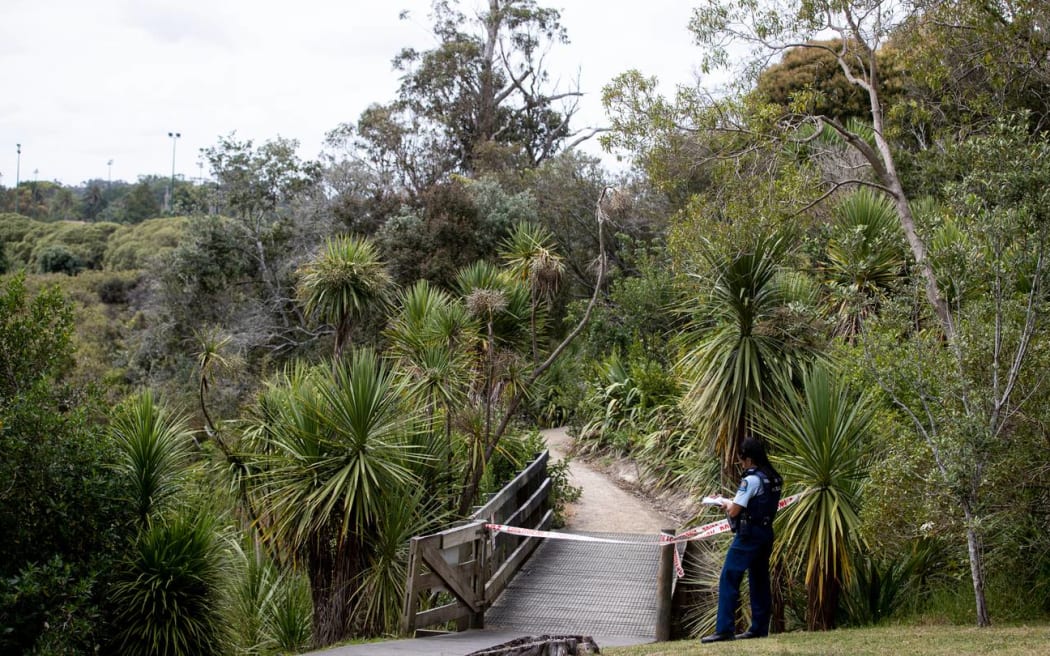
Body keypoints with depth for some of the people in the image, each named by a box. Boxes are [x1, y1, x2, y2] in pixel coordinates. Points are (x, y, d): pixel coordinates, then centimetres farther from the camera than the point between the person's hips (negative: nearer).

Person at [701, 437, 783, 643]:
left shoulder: (751, 480, -16)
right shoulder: (773, 478, 10)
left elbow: (734, 511, -17)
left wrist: (725, 502, 4)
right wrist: (729, 502, 14)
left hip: (749, 535, -9)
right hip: (765, 533, 9)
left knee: (729, 579, -7)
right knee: (759, 581, 12)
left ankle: (724, 630, -11)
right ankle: (759, 628, 15)